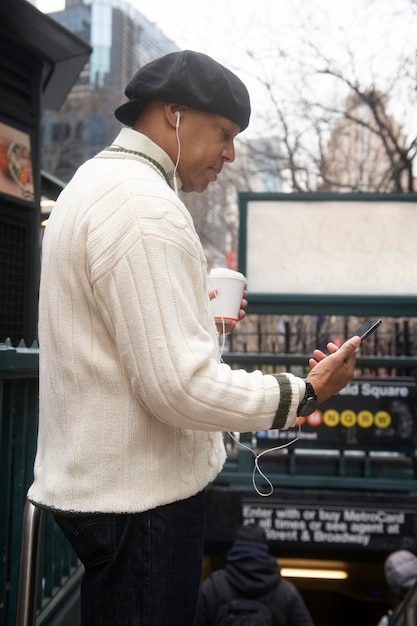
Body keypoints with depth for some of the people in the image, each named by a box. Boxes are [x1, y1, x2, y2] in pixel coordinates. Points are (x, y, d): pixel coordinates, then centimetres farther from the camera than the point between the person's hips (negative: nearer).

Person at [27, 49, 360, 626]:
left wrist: (197, 319, 19)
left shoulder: (95, 181, 14)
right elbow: (183, 386, -25)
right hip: (140, 496, -11)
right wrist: (307, 392, -15)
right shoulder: (143, 204, -21)